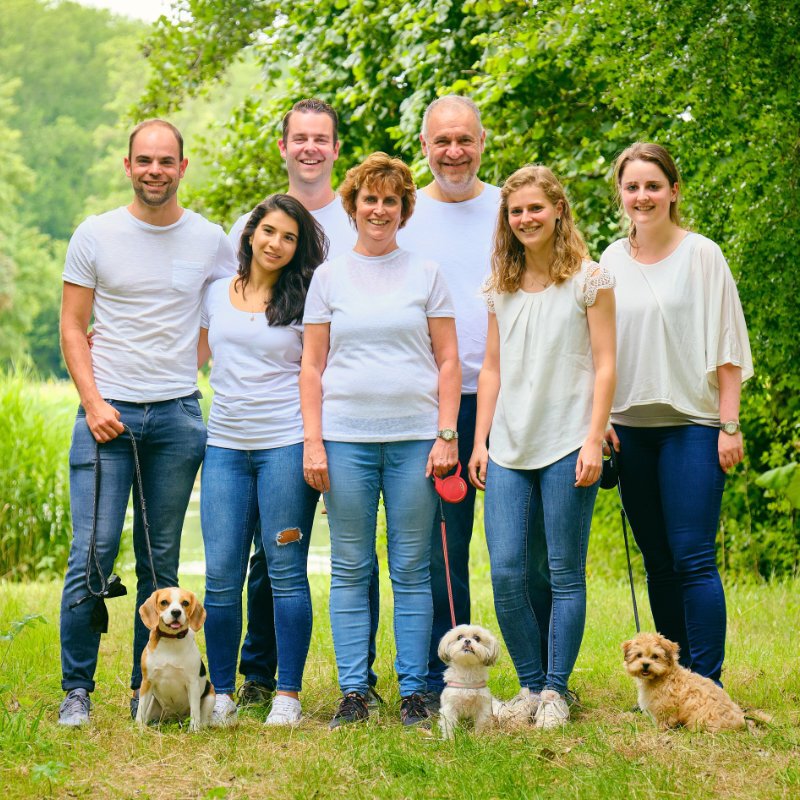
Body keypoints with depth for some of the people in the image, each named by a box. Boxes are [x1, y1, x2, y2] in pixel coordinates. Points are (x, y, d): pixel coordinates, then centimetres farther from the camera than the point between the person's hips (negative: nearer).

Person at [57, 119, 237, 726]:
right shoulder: (95, 236, 3)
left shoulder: (210, 240, 6)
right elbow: (73, 328, 3)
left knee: (161, 562, 6)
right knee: (93, 555, -8)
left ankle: (147, 689, 15)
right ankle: (77, 689, 3)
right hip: (107, 413, -2)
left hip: (178, 416, 2)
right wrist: (94, 401, -8)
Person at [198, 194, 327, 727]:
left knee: (286, 572, -1)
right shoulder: (217, 295, 13)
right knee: (221, 576, -1)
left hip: (285, 444, -3)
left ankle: (289, 696, 6)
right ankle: (222, 694, 9)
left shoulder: (304, 301, 3)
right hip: (225, 447, 3)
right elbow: (194, 357, 24)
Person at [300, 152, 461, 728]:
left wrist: (446, 436, -2)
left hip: (415, 437, 0)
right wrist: (312, 441, 0)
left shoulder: (426, 274, 9)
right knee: (351, 569, 2)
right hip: (347, 438, 1)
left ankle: (413, 693, 6)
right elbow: (312, 366, 9)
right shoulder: (330, 277, 10)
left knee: (412, 570, 1)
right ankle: (353, 692, 6)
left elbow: (448, 361, 7)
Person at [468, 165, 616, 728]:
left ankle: (556, 691, 7)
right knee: (508, 572, -1)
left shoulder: (589, 279, 0)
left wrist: (593, 441, -10)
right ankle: (531, 685, 12)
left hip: (567, 447, -4)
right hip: (509, 450, 4)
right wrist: (480, 441, 9)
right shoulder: (502, 288, 13)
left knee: (565, 572, 0)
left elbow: (604, 365, -2)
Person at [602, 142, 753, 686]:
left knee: (693, 559, -11)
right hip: (630, 427, 4)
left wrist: (729, 425, -8)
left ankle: (708, 685, -8)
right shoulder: (611, 262, 10)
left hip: (691, 423, -4)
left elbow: (725, 345, -3)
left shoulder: (702, 255, -2)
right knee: (658, 561, 7)